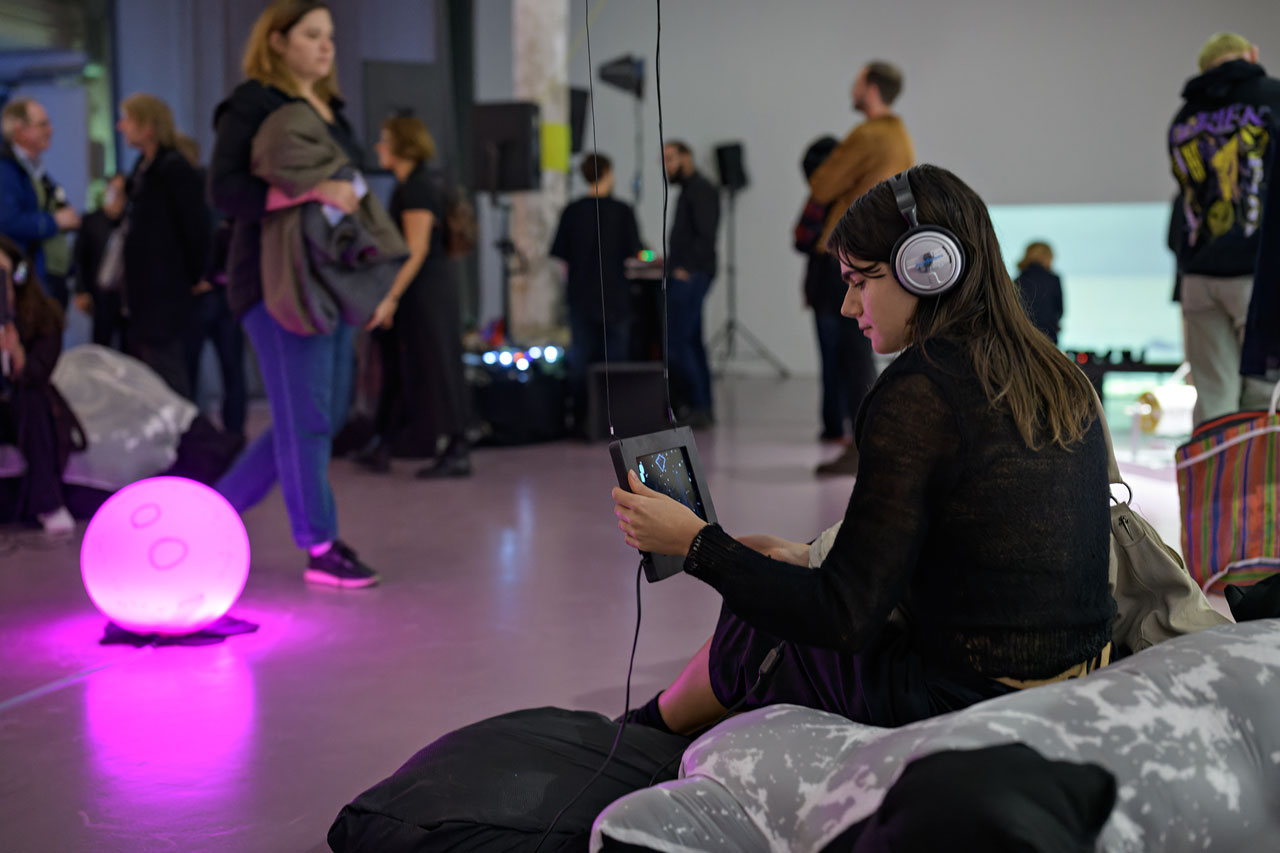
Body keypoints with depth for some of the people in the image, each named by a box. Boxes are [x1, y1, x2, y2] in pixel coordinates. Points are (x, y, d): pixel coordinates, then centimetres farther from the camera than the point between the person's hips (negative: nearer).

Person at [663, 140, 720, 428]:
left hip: (691, 275, -10)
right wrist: (670, 260, 15)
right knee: (691, 342, 10)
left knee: (676, 342, -12)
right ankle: (702, 408, 14)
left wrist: (686, 269, -20)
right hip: (687, 276, 10)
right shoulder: (688, 191, 20)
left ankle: (697, 407, -10)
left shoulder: (701, 189, -9)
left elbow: (706, 235, -18)